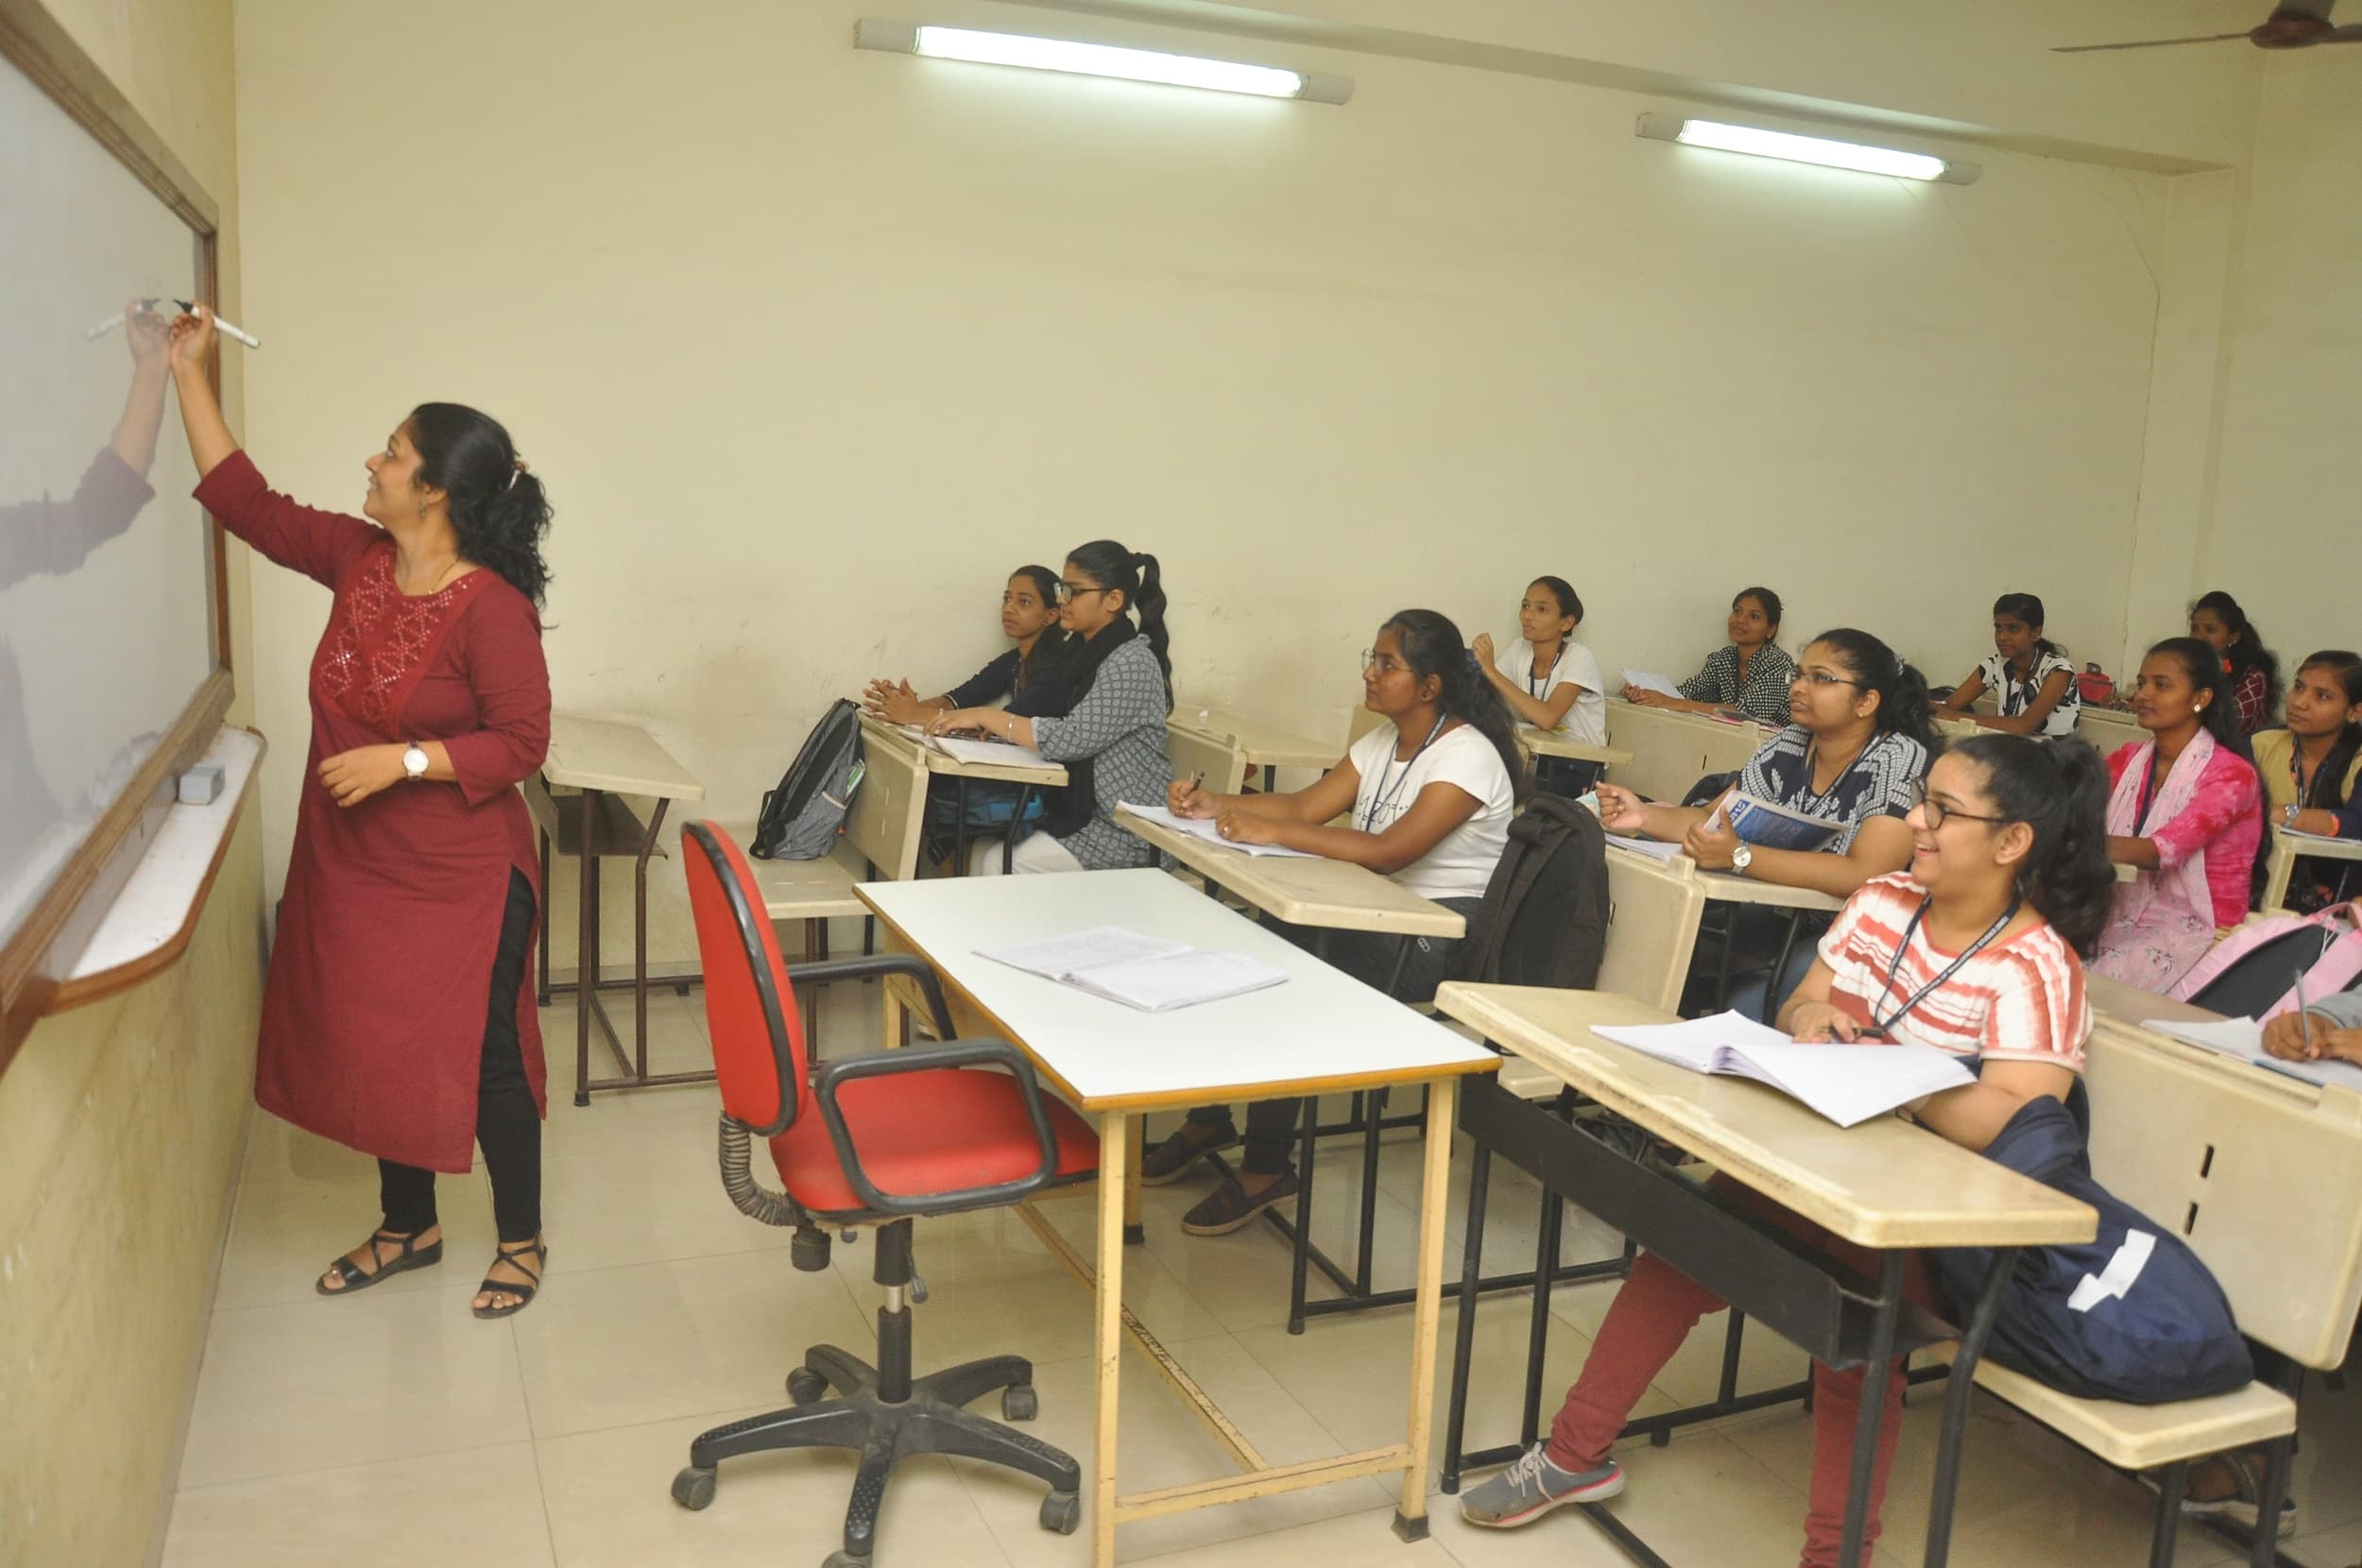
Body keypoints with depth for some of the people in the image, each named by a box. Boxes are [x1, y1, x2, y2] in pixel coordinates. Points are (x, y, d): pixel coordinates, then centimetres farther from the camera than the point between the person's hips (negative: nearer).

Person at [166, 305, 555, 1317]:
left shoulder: (492, 608, -20)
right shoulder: (356, 561, 0)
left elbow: (520, 742, -19)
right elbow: (242, 499, 10)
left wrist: (405, 760, -25)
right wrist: (188, 375, 11)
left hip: (460, 882, -8)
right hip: (354, 868, 8)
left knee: (478, 1057, 5)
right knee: (375, 1050, 18)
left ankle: (521, 1240, 24)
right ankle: (409, 1227, 38)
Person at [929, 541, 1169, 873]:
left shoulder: (1132, 662, -17)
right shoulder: (1082, 653, 12)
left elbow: (1073, 739, -25)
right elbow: (1047, 726, 12)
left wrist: (988, 717, -20)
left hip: (1125, 830, -8)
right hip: (1079, 810, 8)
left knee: (1001, 867, -16)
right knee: (982, 854, -4)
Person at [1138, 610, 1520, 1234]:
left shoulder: (1467, 756, -19)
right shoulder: (1384, 741, 9)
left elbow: (1388, 851, -30)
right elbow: (1304, 806, 6)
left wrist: (1269, 831, -31)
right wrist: (1214, 804, -9)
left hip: (1441, 942, -8)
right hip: (1382, 918, 8)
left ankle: (1266, 1168, -8)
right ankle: (1209, 1120, 7)